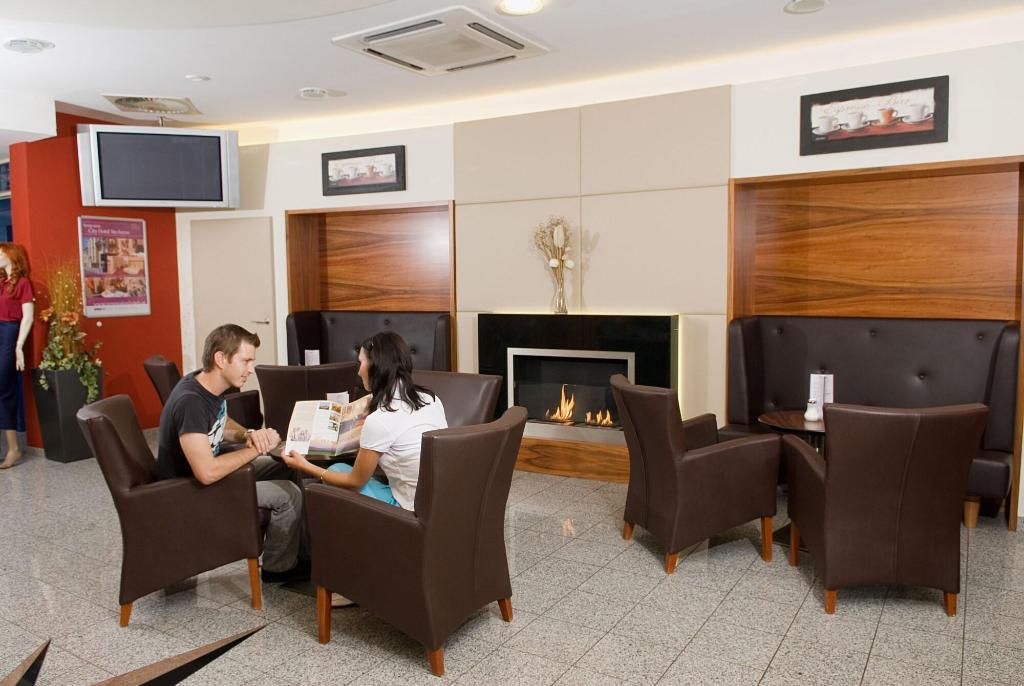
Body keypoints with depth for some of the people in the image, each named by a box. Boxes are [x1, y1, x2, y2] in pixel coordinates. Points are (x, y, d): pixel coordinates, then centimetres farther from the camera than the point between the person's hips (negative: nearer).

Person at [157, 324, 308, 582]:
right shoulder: (190, 402, -32)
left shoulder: (208, 384, -5)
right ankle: (278, 567, 11)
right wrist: (255, 449, -24)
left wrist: (249, 434, -6)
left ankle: (291, 548, 26)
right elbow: (207, 473, -38)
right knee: (289, 494, -12)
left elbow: (222, 425, 16)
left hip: (208, 468, 9)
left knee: (282, 469, 12)